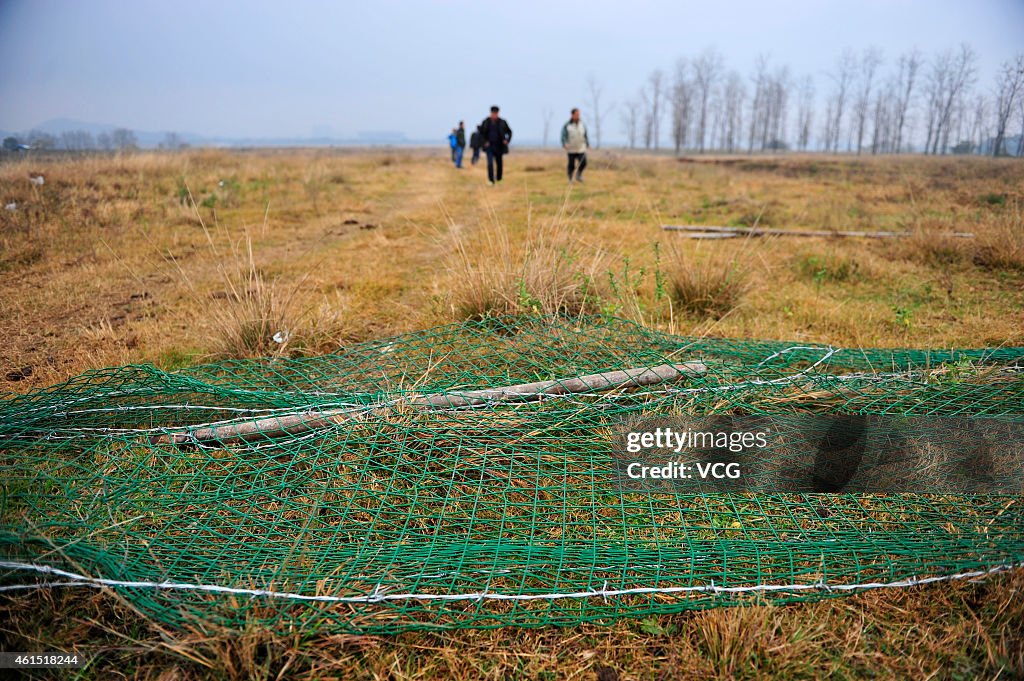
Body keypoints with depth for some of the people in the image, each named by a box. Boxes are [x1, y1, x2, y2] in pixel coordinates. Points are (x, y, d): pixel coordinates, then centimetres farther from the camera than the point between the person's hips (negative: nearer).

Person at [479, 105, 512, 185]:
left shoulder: (502, 122, -6)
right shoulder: (486, 122, -5)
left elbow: (509, 132, 6)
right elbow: (481, 133, 7)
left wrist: (507, 140, -10)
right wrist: (484, 141, -7)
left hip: (499, 147, 1)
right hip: (489, 146, -1)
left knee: (499, 163, 10)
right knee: (490, 163, -17)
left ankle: (499, 179, 32)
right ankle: (491, 180, -14)